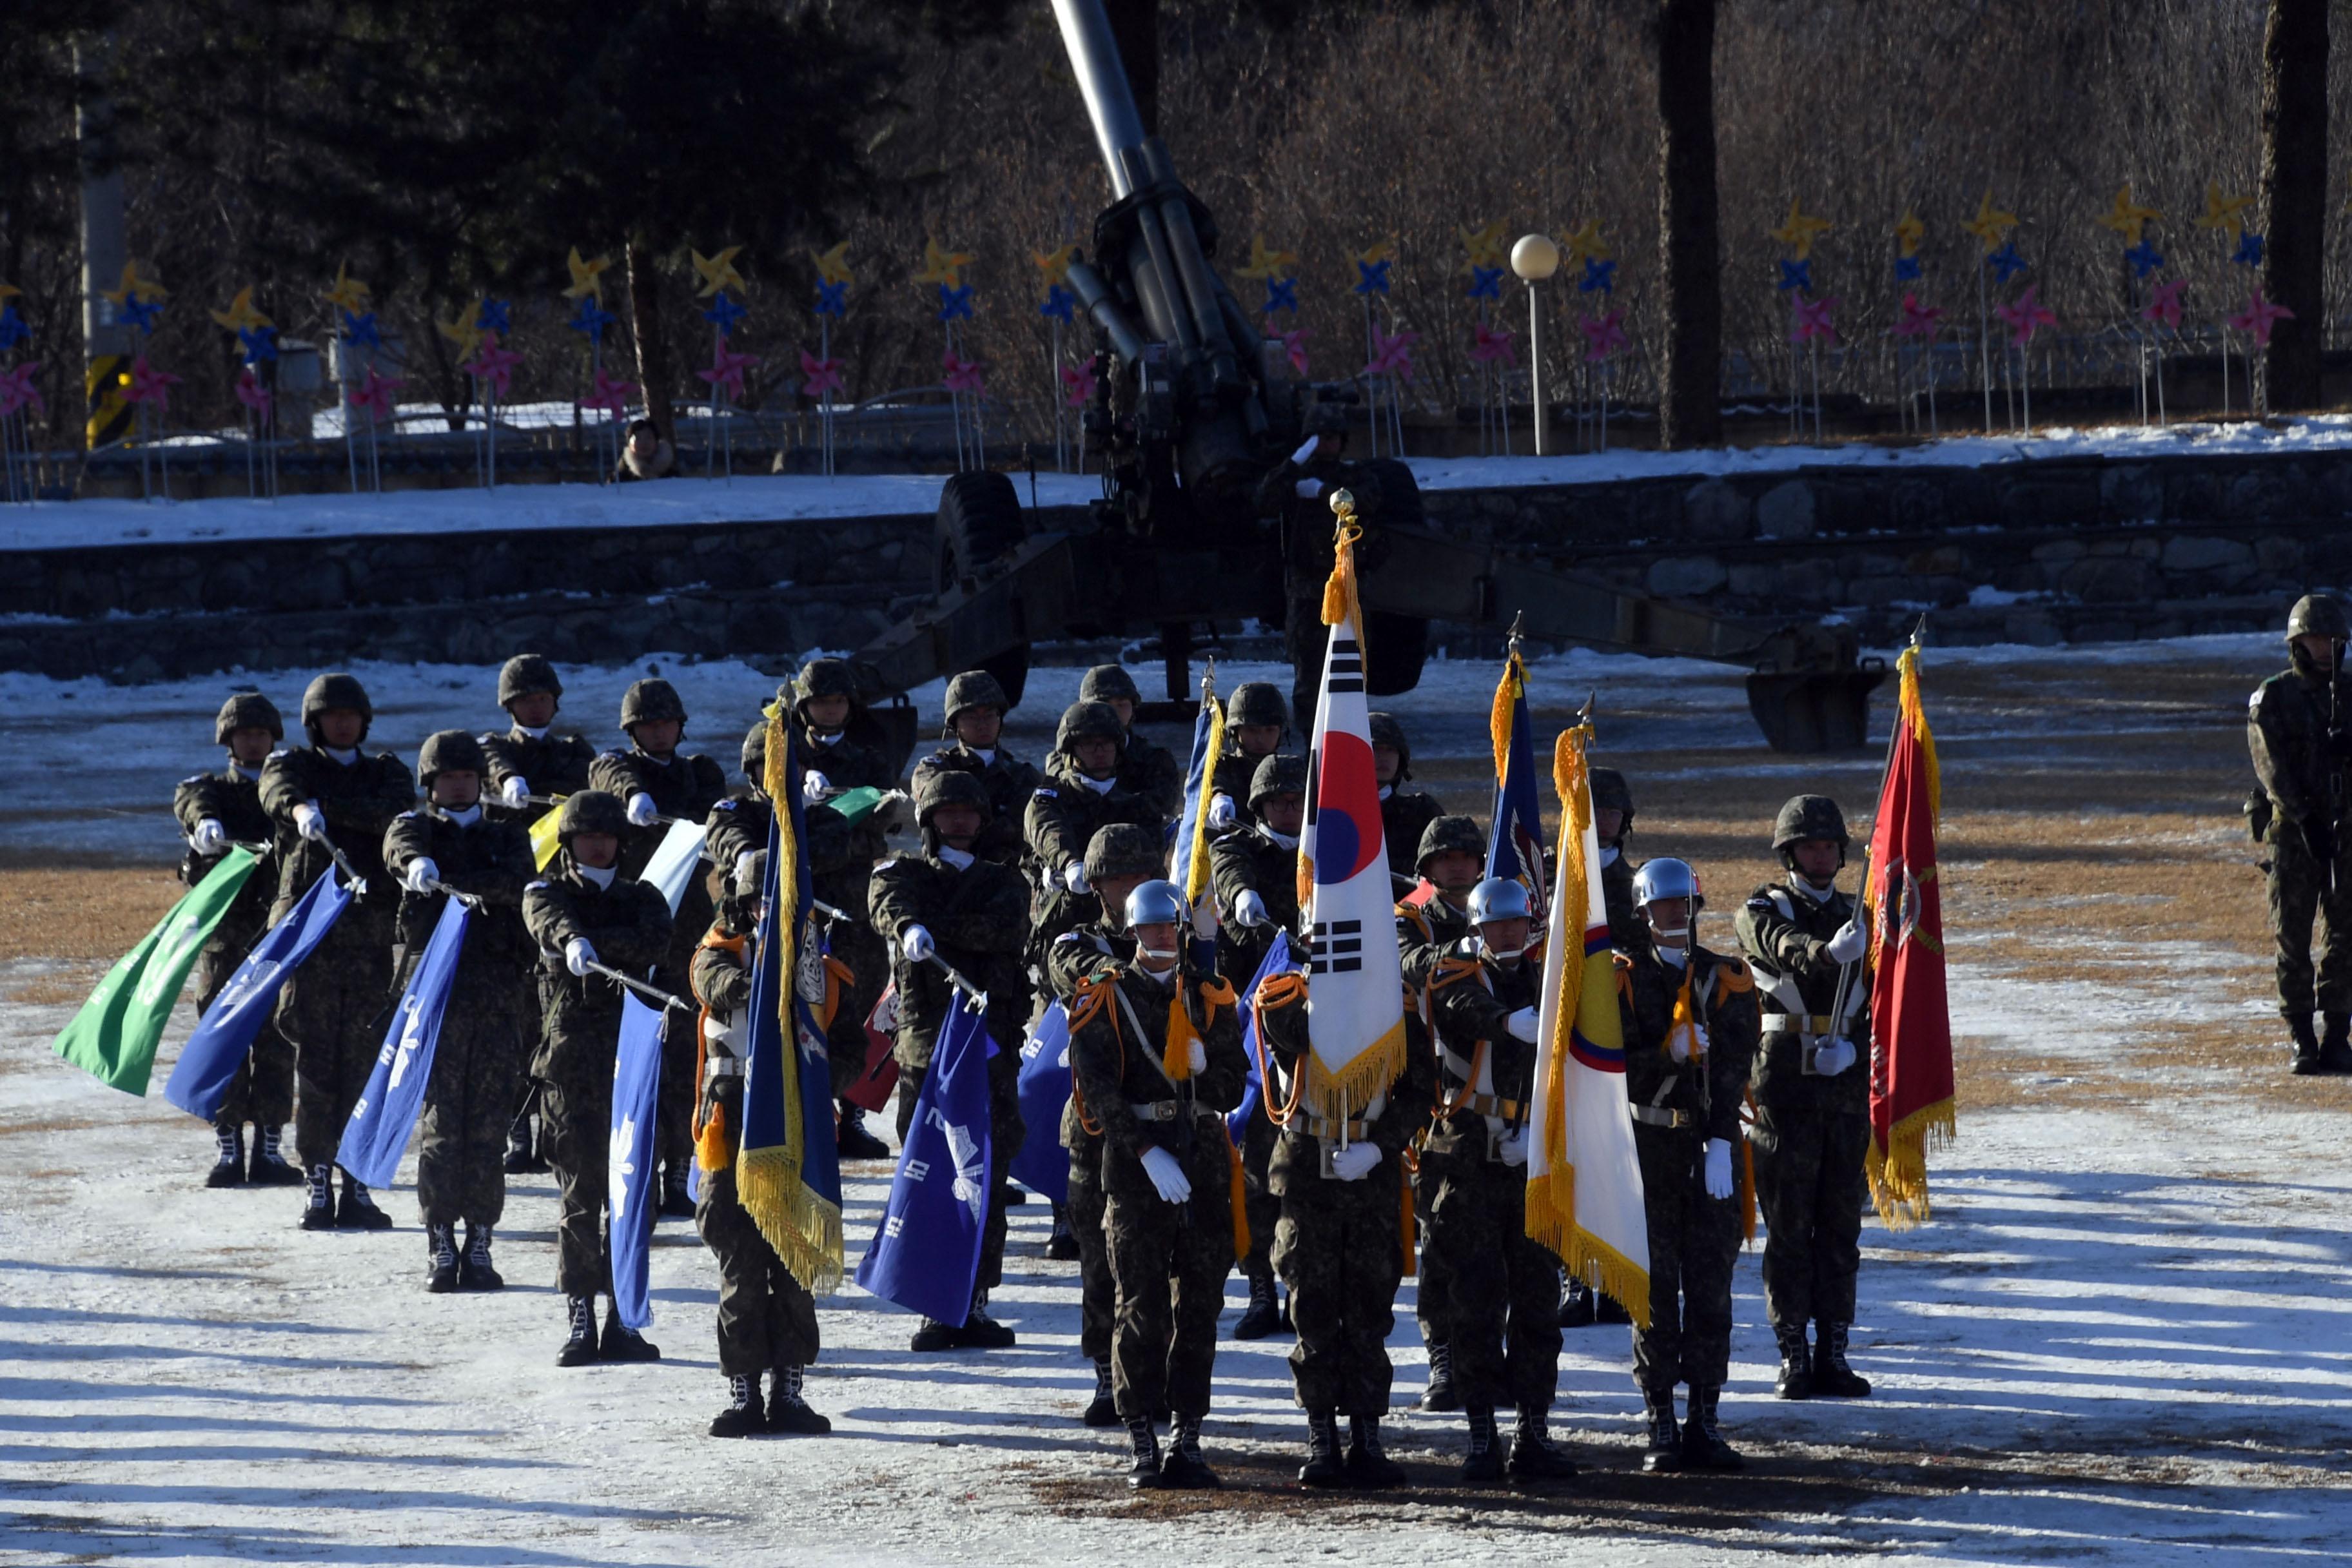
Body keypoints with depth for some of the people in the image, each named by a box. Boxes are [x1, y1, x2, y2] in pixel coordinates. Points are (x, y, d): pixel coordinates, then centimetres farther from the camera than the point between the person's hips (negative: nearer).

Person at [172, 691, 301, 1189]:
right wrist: (204, 821, -40)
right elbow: (189, 800, -14)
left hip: (280, 929, 1)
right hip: (225, 932, -1)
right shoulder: (211, 790, 10)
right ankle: (228, 1151, 2)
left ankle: (269, 1148, 7)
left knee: (277, 1043, 1)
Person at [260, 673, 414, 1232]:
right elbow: (278, 790, -16)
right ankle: (317, 1182, -2)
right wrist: (299, 808, -39)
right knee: (314, 1056, -5)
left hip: (374, 927, 1)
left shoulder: (386, 772, 16)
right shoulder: (293, 766, 11)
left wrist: (325, 805, -13)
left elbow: (396, 811, -8)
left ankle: (357, 1183, 2)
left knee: (364, 1059, -2)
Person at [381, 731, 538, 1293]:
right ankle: (441, 1247, -1)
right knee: (440, 1122, -5)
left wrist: (451, 881, -23)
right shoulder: (415, 828, 10)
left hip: (499, 993, 2)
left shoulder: (506, 835, 14)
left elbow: (520, 880, -9)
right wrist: (419, 866, -40)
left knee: (490, 1125, 0)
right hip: (435, 988, -2)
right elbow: (403, 852, -15)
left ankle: (480, 1244, 6)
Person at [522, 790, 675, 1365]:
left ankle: (622, 1318, 8)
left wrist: (596, 945, -16)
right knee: (579, 1186, -8)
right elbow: (550, 922, -18)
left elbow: (655, 945, -7)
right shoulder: (546, 894, 8)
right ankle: (579, 1316, -7)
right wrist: (573, 941, -40)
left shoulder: (641, 898, 15)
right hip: (571, 1057, -3)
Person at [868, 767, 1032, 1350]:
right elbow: (889, 905, -14)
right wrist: (909, 928, -36)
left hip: (993, 1045, 1)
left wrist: (935, 928, -13)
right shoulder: (904, 875, 11)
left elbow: (1005, 927, -8)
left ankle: (977, 1301, 5)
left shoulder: (1003, 882, 15)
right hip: (925, 1043, -1)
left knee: (987, 1178, 0)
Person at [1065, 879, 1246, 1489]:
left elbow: (1231, 1093, 8)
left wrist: (1202, 1067, -14)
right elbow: (1099, 1092, -8)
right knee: (1143, 1308, -4)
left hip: (1203, 1165, 3)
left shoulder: (1210, 1000, 12)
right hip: (1134, 1169, -3)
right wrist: (1149, 1154, -18)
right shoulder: (1106, 1002, 2)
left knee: (1199, 1307, 2)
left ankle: (1186, 1438, 7)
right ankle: (1142, 1444, 0)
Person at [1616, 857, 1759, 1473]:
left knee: (1711, 1283, 1)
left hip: (1710, 1145, 1)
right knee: (1655, 1284, -1)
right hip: (1646, 1145, -1)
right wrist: (1669, 1054, -18)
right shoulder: (1623, 980, 5)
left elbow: (1733, 1069, -5)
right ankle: (1661, 1428, 2)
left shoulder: (1726, 981, 6)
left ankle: (1704, 1422, 6)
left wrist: (1720, 1145, -17)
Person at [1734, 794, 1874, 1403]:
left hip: (1846, 1086, 4)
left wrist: (1850, 1049, -8)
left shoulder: (1853, 916, 14)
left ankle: (1833, 1355, 10)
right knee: (1789, 1226, -3)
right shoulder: (1762, 912, -1)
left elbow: (1873, 1005, 12)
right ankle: (1794, 1357, 0)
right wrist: (1827, 953, -46)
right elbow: (1787, 949, -24)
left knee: (1841, 1226, 6)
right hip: (1784, 1085, -4)